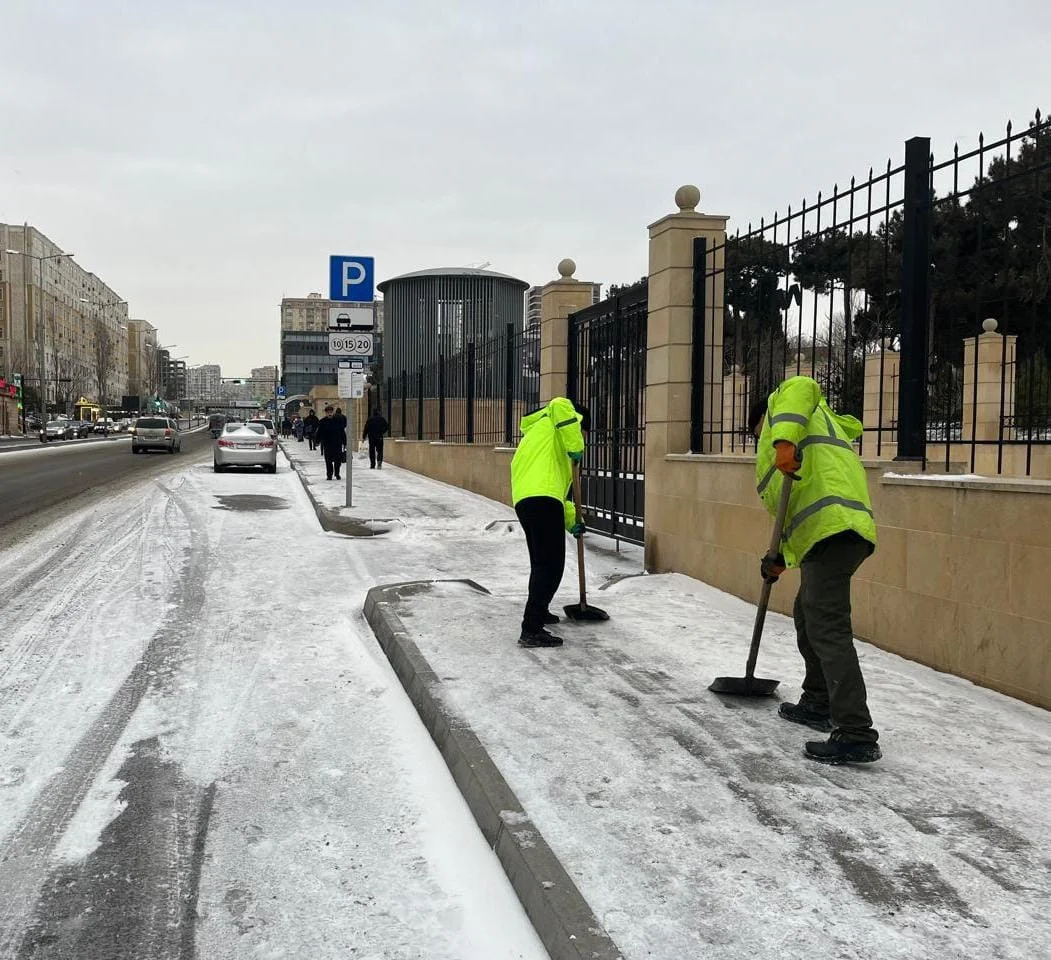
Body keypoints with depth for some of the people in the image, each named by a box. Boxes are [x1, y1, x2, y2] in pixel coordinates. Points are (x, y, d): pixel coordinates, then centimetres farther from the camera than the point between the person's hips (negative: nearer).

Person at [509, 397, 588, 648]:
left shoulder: (536, 432, 37)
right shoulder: (553, 423, 11)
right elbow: (560, 406, -17)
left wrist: (571, 521, 29)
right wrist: (576, 447, -13)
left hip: (524, 500, 10)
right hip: (542, 499, -10)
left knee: (541, 562, 26)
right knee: (551, 564, -10)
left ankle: (539, 611, 44)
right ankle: (531, 629, -13)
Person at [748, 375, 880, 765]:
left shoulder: (782, 403, 16)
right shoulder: (823, 427, 40)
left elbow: (801, 388, -13)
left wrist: (784, 440, -27)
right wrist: (782, 558, 28)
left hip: (831, 528, -10)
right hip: (837, 530, 10)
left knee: (828, 630, -13)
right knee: (807, 618, 25)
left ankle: (856, 735, -15)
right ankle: (818, 704, 38)